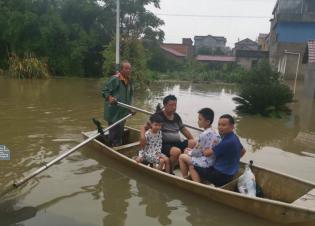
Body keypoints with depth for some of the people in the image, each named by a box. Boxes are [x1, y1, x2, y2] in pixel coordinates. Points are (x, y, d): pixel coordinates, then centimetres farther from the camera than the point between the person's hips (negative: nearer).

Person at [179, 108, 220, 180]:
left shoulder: (204, 135, -24)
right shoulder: (214, 132, 2)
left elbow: (198, 152, -15)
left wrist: (189, 152, 5)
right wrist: (191, 151, 13)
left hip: (206, 162, -9)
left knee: (182, 157, 4)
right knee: (187, 151, 21)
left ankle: (185, 178, 15)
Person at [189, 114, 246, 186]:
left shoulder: (228, 141, -26)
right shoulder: (234, 137, 3)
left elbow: (207, 153, -20)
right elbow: (243, 151, 23)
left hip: (222, 174, -10)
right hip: (229, 171, 10)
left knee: (192, 167, -4)